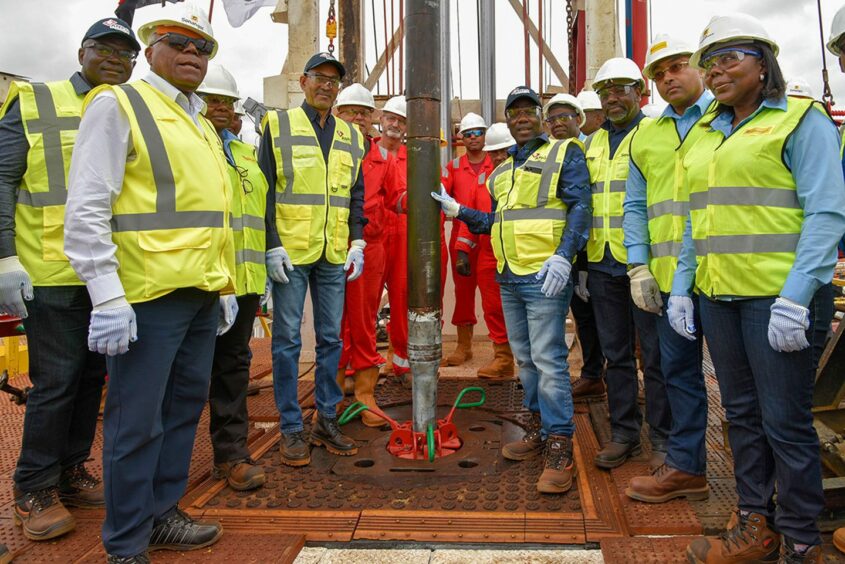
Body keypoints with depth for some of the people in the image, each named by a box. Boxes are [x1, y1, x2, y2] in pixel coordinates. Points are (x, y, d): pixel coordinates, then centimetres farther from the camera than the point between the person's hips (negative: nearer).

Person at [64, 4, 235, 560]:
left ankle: (161, 515, 29)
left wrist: (226, 286, 18)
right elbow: (86, 209, -11)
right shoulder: (119, 105, -3)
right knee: (138, 423, -1)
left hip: (203, 297, 8)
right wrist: (107, 297, -18)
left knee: (185, 408, 14)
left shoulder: (204, 127, 20)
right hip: (148, 295, -8)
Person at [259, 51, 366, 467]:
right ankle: (291, 429, 11)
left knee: (331, 338, 9)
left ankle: (327, 420, 21)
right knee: (288, 339, 1)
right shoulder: (278, 125, 2)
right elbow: (264, 190, -3)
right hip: (289, 252, -4)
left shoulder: (351, 136, 14)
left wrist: (357, 243, 5)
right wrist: (273, 246, -11)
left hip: (334, 255, 4)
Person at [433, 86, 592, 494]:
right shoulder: (503, 169, 22)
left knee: (548, 360, -9)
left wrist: (564, 255, -22)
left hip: (544, 277, -8)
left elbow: (580, 207, -10)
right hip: (509, 277, 8)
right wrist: (457, 210, 12)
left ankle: (560, 448, -2)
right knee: (524, 358, 14)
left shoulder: (564, 153, 1)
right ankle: (541, 427, 28)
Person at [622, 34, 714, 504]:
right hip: (669, 276, 5)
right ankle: (685, 467, 25)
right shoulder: (646, 136, 16)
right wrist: (639, 266, 5)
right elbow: (635, 206, 16)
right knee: (679, 372, 12)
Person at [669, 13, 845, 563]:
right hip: (717, 295, 6)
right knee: (742, 414, 13)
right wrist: (681, 287, 11)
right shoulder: (705, 135, 16)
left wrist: (796, 297, -18)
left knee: (786, 422, -1)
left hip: (776, 294, -6)